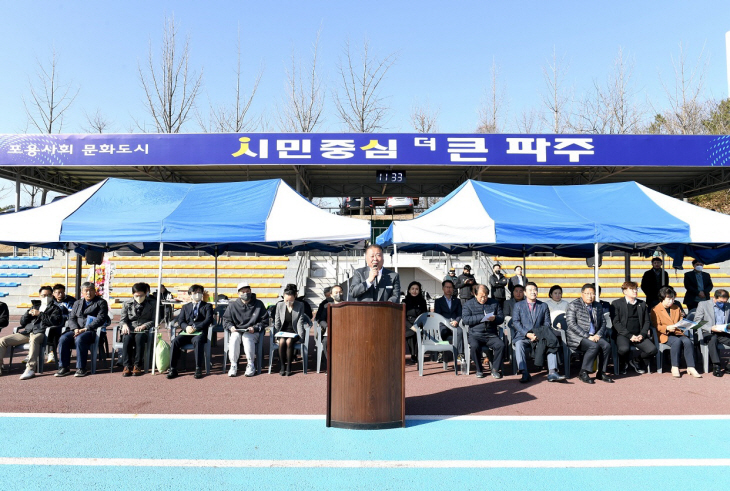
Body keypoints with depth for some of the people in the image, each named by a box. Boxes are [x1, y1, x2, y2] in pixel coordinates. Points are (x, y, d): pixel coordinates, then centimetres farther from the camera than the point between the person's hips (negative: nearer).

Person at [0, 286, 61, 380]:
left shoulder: (55, 308, 16)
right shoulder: (35, 307, 33)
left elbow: (56, 321, -5)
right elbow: (22, 322, 27)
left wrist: (40, 314, -6)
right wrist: (28, 313, 7)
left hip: (40, 332, -7)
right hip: (26, 332, 7)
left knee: (34, 339, -42)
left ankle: (31, 369, -47)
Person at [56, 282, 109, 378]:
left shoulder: (101, 302, 6)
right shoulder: (77, 303, 24)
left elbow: (100, 319, -6)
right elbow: (71, 318, 16)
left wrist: (85, 329, -16)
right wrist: (75, 329, -6)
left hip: (92, 331, -5)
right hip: (77, 330, 5)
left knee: (79, 339, -35)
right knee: (63, 339, -23)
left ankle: (81, 368, -27)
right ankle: (63, 367, -15)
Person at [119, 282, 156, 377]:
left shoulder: (152, 303, 10)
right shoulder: (127, 304, 15)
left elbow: (154, 320, 4)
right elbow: (122, 319, 11)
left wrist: (144, 326, -15)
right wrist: (124, 325, -13)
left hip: (144, 330, -2)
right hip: (130, 329, 2)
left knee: (139, 338, -37)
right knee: (127, 338, -34)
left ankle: (137, 366, -31)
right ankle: (127, 366, -30)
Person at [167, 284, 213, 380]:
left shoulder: (207, 306, 16)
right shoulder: (185, 307, 25)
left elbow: (208, 320, 0)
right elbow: (180, 320, 13)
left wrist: (195, 328, -15)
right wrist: (186, 327, -12)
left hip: (200, 332, -3)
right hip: (186, 332, 3)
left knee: (197, 341, -37)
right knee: (175, 341, -27)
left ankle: (198, 369, -33)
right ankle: (173, 369, -20)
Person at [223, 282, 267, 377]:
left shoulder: (259, 304, 5)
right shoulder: (233, 305, 9)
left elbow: (264, 321, 4)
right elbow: (226, 320, 14)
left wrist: (255, 328, -12)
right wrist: (231, 327, -8)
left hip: (253, 332, -2)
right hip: (236, 331, 2)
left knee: (247, 338, -34)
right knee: (234, 338, -31)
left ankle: (251, 365, -19)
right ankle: (233, 365, -19)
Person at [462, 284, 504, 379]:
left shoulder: (494, 303, 15)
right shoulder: (469, 304, 7)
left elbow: (501, 318, 11)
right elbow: (465, 320, -7)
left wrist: (494, 318, -13)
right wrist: (481, 317, -15)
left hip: (491, 335, 2)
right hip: (475, 335, -2)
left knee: (501, 345, -27)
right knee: (474, 346, -33)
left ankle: (495, 369, -7)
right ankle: (479, 370, -9)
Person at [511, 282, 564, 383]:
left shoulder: (544, 306, 15)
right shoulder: (518, 305, 9)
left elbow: (547, 323, 7)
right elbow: (515, 322, -1)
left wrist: (538, 335, -12)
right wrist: (527, 334, -16)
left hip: (539, 336, 2)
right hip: (523, 336, -2)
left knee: (552, 342, -25)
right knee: (519, 344, -33)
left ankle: (552, 373, -28)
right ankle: (525, 373, -33)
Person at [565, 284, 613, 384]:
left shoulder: (598, 306, 15)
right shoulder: (573, 305, -4)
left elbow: (602, 323, 17)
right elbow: (571, 324, -12)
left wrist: (598, 335, -4)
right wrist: (587, 336, -17)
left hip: (594, 337, 6)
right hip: (577, 338, -6)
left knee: (607, 345, -22)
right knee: (594, 346, -31)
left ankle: (601, 373, -6)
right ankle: (583, 373, -17)